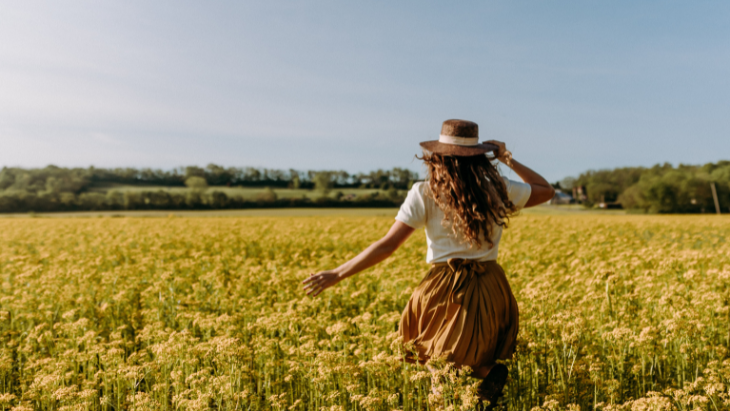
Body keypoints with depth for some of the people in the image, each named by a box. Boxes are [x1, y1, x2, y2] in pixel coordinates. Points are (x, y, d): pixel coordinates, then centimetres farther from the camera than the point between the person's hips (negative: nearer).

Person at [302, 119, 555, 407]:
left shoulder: (425, 193, -4)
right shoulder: (498, 190, 4)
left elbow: (388, 245, -7)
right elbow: (547, 190, 21)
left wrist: (336, 274, -1)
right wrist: (508, 159, 20)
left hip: (445, 291, -3)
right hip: (490, 291, 3)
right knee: (483, 357, 22)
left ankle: (485, 372, -14)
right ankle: (487, 369, -9)